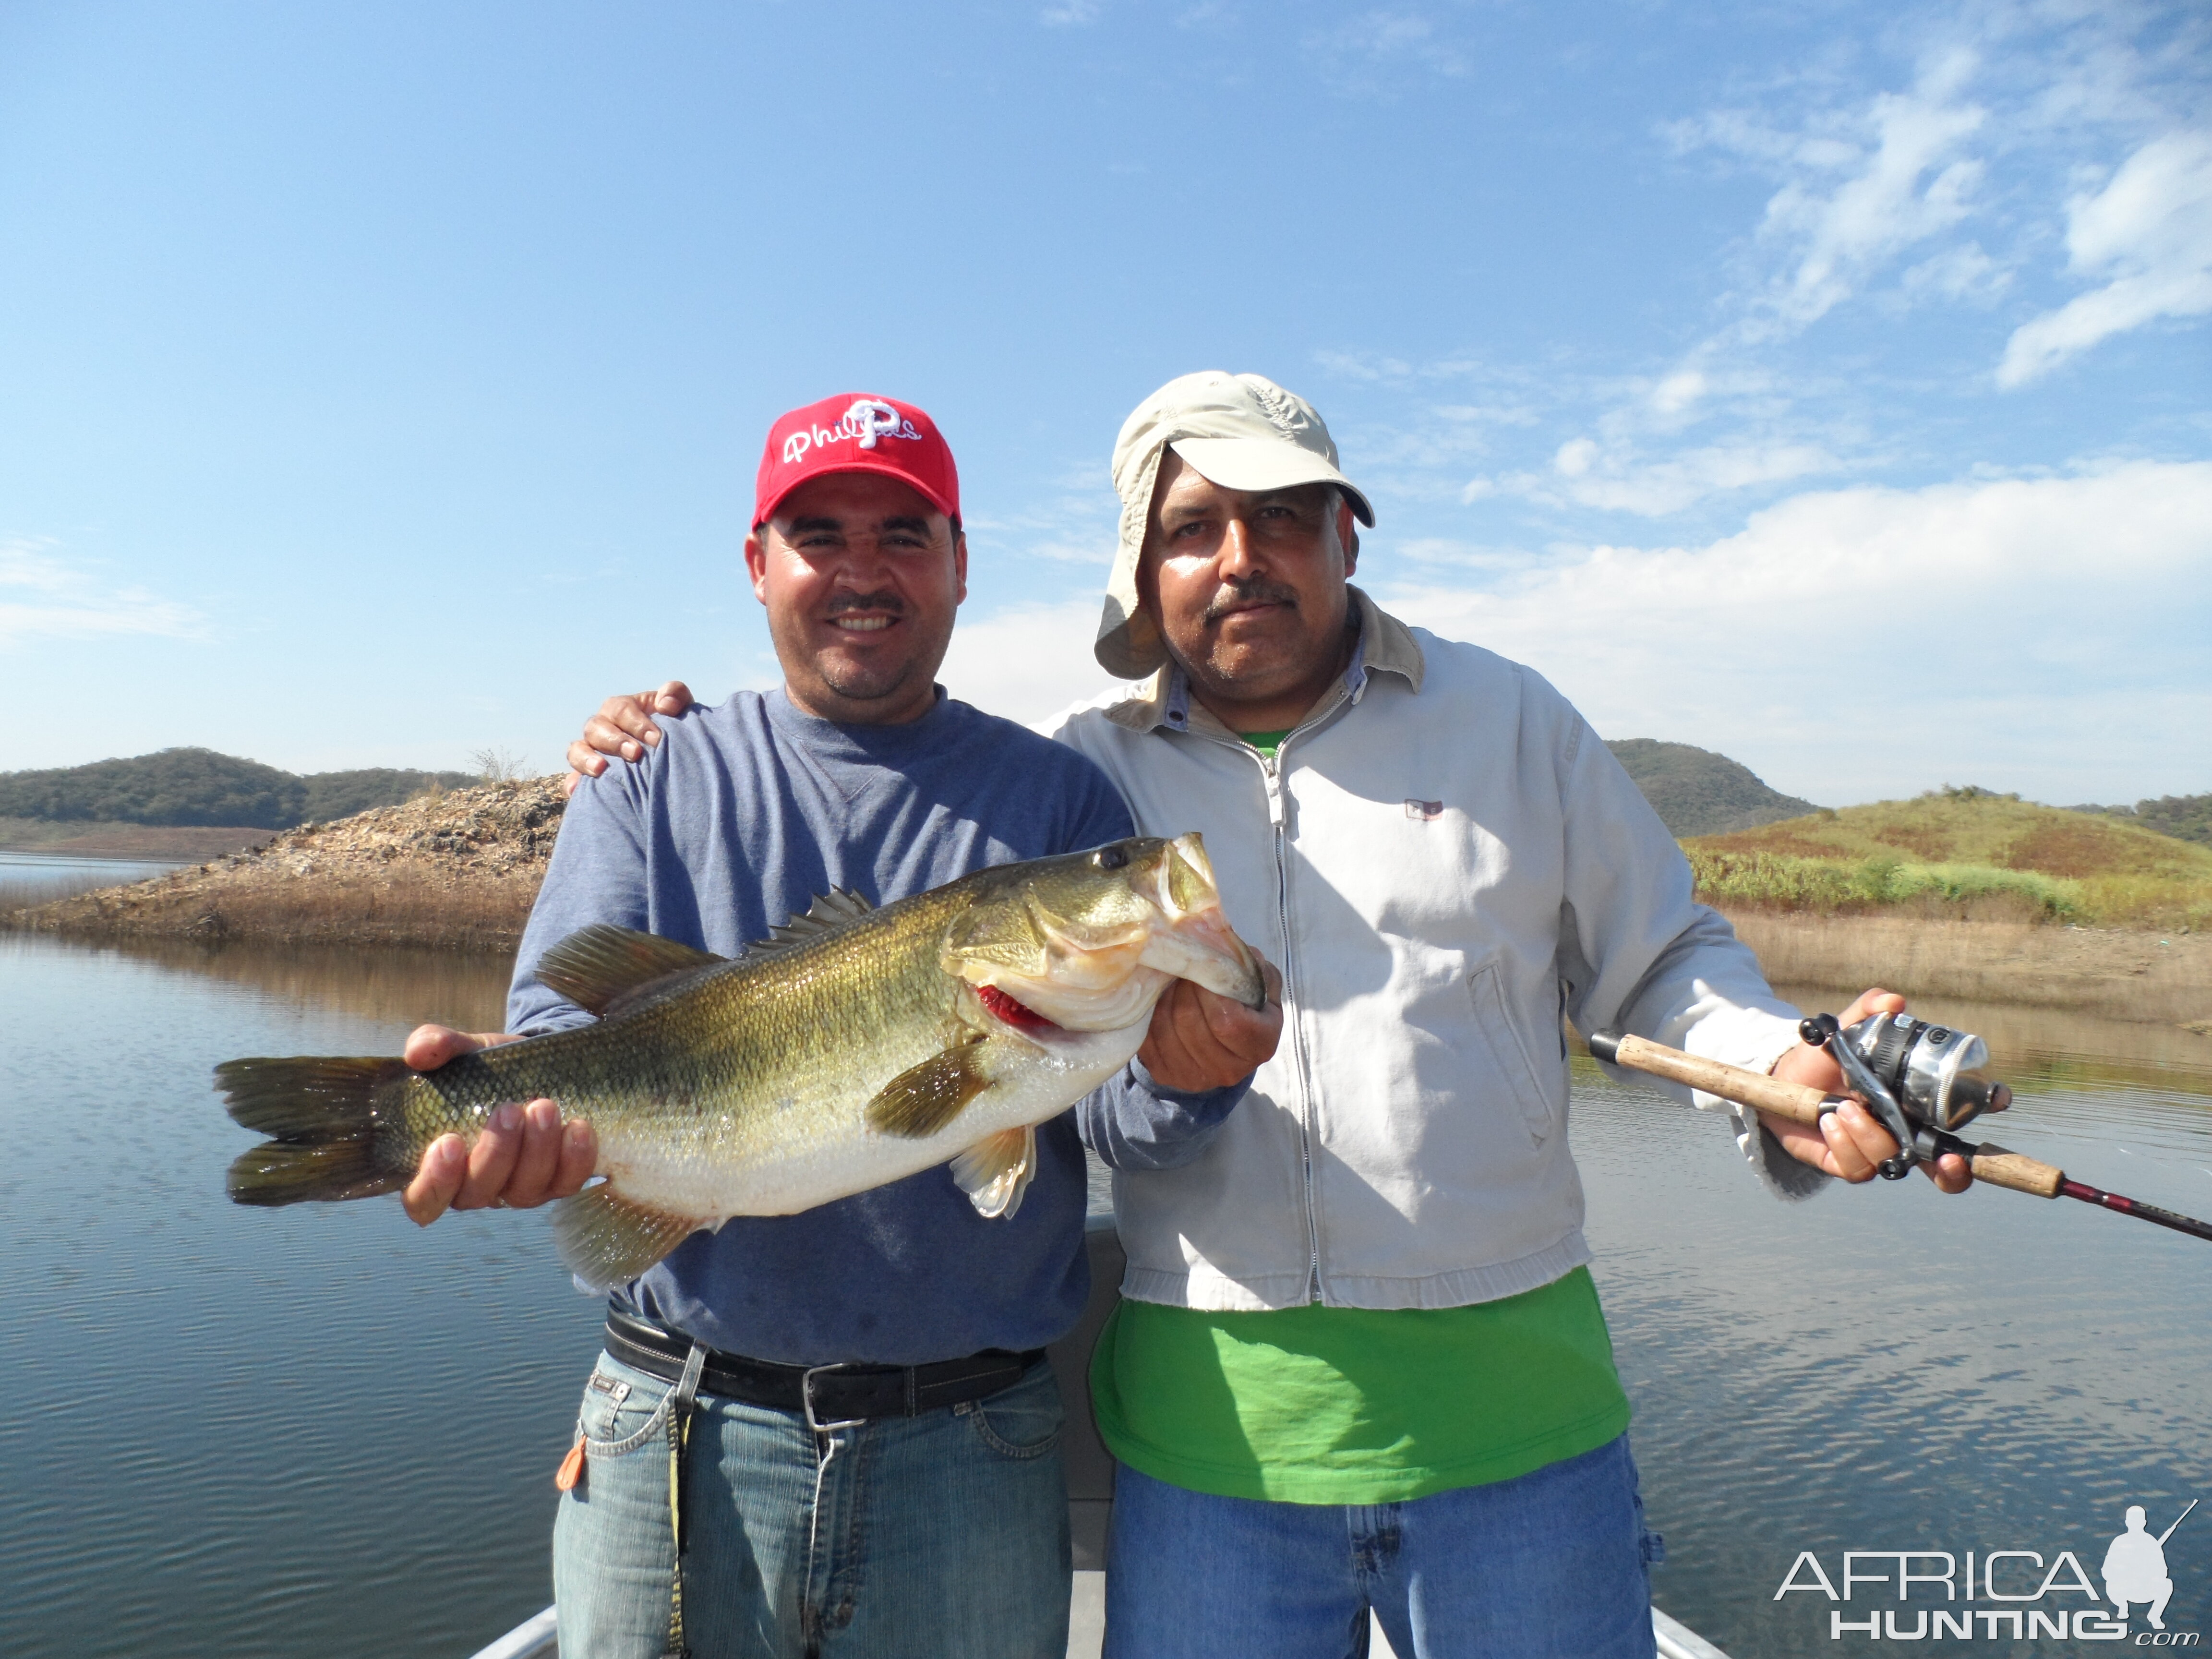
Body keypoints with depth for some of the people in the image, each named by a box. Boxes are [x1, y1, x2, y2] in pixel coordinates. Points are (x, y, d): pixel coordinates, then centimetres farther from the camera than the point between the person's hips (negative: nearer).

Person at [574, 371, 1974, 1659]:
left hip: (1516, 1407, 1)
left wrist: (1783, 1070, -10)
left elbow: (1663, 962, 10)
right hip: (1209, 1433, 0)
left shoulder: (1509, 720, 4)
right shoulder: (1079, 776, 2)